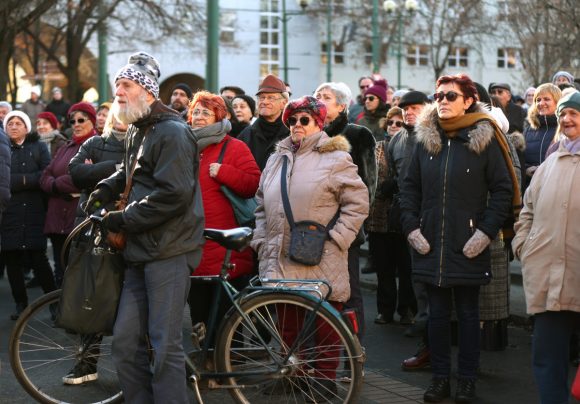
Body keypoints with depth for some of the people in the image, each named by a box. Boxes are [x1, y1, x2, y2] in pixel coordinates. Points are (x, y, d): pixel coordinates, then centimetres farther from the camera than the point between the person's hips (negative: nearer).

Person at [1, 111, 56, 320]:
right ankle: (20, 303, 11)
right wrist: (28, 179, -8)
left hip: (34, 211, -2)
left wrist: (18, 180, -9)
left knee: (38, 258, -8)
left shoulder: (39, 147, 9)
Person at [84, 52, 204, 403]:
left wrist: (123, 219, -14)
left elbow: (173, 195, -22)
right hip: (142, 250, 9)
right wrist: (105, 189, 17)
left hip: (169, 252, -9)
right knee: (126, 343, 8)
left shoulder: (172, 132, -12)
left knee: (165, 346, -7)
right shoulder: (137, 131, 17)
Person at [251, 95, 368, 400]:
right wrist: (261, 241, 12)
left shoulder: (335, 158, -1)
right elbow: (262, 206, 22)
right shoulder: (276, 160, 18)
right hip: (280, 261, 5)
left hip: (322, 264, -5)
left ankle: (325, 380, 12)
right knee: (287, 326, 11)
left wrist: (336, 238, -11)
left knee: (325, 329, 1)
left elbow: (357, 203, -5)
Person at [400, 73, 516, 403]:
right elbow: (410, 187, 11)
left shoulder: (483, 140, -5)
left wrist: (486, 231, -11)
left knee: (468, 314, 7)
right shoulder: (427, 139, 6)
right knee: (438, 313, 9)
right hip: (431, 245, 3)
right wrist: (411, 227, 1)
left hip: (469, 248, -3)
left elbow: (503, 190, -4)